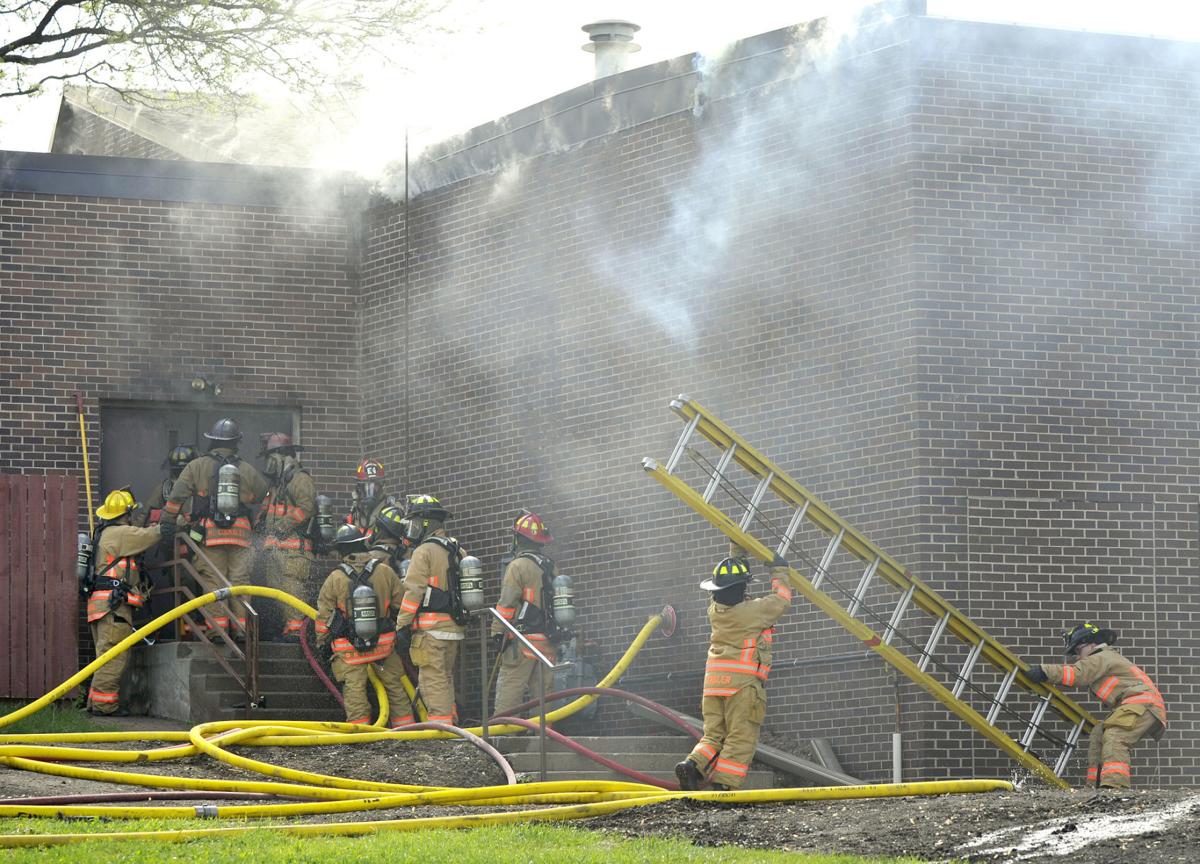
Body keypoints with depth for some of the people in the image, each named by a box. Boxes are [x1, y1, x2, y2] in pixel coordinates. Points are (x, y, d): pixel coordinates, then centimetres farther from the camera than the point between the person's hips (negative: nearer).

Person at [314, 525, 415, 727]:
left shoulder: (335, 579, -9)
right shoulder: (384, 572, -6)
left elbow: (324, 614, -2)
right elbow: (402, 602, 3)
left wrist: (321, 640, 13)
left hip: (350, 649, -2)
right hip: (383, 642, 2)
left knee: (354, 689, 2)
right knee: (394, 686, 14)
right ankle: (405, 727, 18)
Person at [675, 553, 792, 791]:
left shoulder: (715, 610, 12)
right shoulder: (752, 610, -5)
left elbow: (730, 598, 34)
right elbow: (782, 600, 10)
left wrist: (737, 555, 41)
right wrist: (779, 572, 26)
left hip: (713, 681, 6)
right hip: (743, 682, -6)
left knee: (714, 734, 11)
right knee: (741, 739, -4)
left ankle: (694, 765, -14)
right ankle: (724, 785, -13)